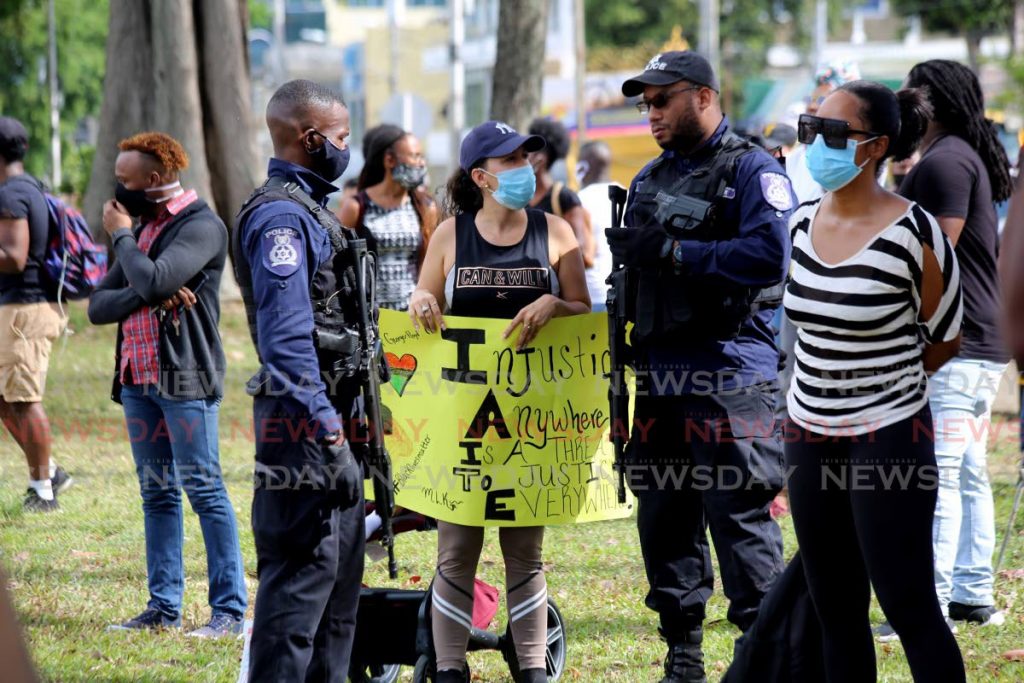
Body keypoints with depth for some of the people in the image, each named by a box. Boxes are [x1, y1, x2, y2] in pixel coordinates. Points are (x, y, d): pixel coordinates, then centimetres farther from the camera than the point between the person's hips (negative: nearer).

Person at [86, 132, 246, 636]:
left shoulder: (201, 227, -8)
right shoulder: (143, 228, 17)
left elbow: (152, 279, -23)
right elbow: (98, 306, 10)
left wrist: (121, 236, -6)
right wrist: (149, 296, -9)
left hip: (186, 380, -8)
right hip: (138, 378, 8)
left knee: (204, 491, -7)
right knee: (157, 494, 9)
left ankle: (229, 609, -6)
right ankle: (164, 606, 13)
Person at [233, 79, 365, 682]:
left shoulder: (307, 210, 18)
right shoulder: (281, 217, -16)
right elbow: (286, 337, -25)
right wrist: (325, 430, -28)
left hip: (331, 412, 11)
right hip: (304, 419, -11)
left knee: (341, 569, 16)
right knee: (302, 572, -10)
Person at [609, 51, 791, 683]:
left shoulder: (751, 171, -5)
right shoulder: (651, 179, 19)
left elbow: (769, 255, -19)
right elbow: (631, 261, 29)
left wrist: (672, 251, -16)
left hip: (730, 375, -8)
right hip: (661, 378, 8)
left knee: (738, 514, -9)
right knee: (664, 516, 9)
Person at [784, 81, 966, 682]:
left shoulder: (913, 234, -15)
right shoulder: (803, 224, 3)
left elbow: (945, 340, -3)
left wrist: (882, 383, 8)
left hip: (888, 439, -6)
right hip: (811, 434, 6)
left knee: (910, 610, -3)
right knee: (836, 610, 11)